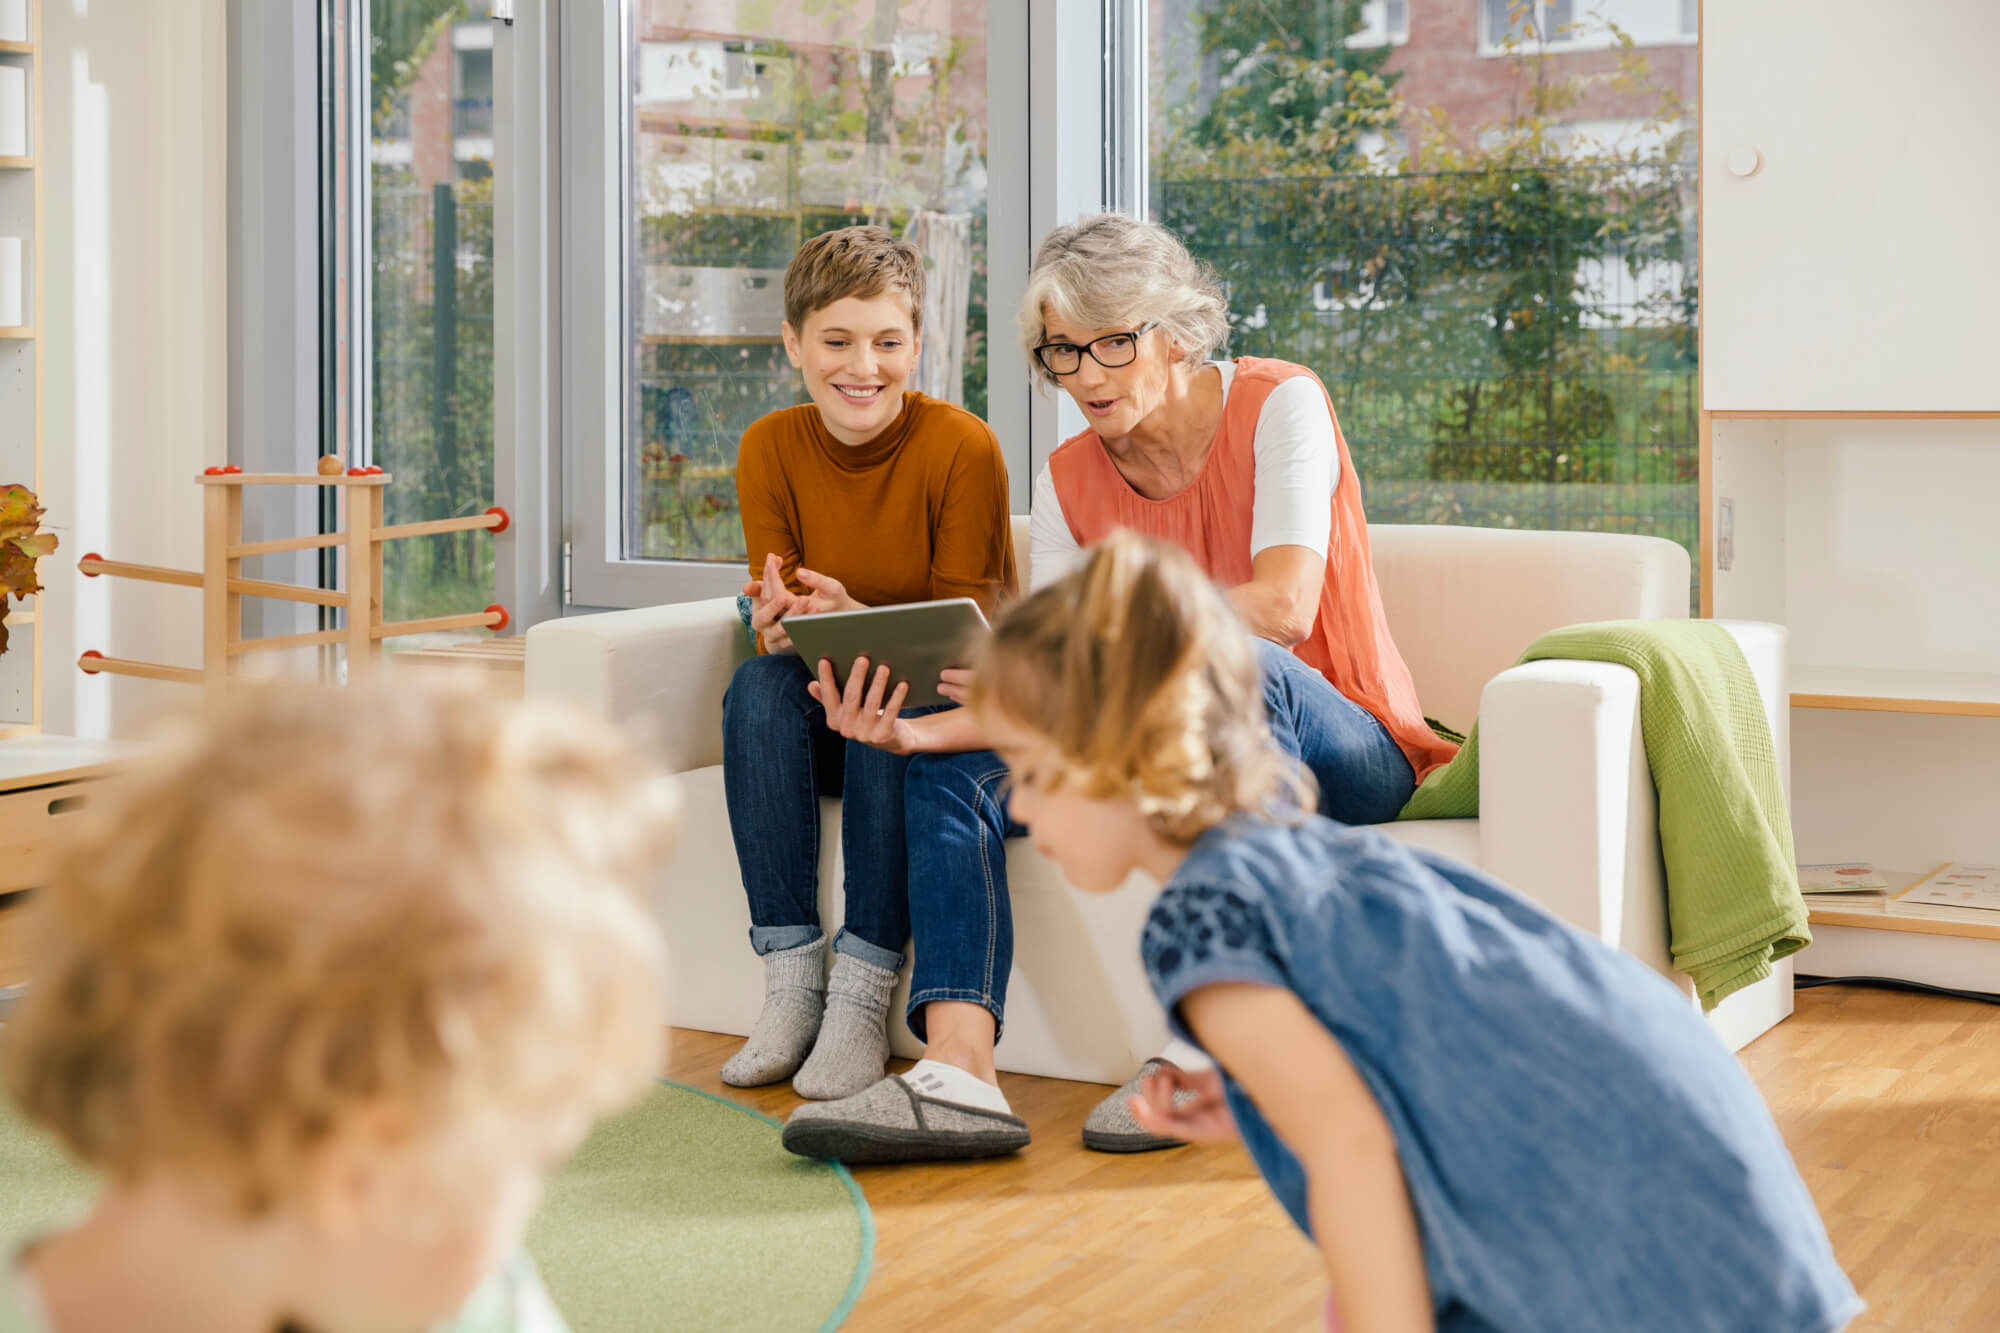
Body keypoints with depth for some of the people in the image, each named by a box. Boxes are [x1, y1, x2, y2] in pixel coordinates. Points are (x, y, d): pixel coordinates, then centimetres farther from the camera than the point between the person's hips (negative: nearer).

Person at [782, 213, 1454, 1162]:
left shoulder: (1278, 404, -10)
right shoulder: (1069, 480, 4)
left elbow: (1283, 607, -26)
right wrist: (912, 731, -23)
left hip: (1347, 755, -5)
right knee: (952, 775, -12)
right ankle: (959, 1076, -33)